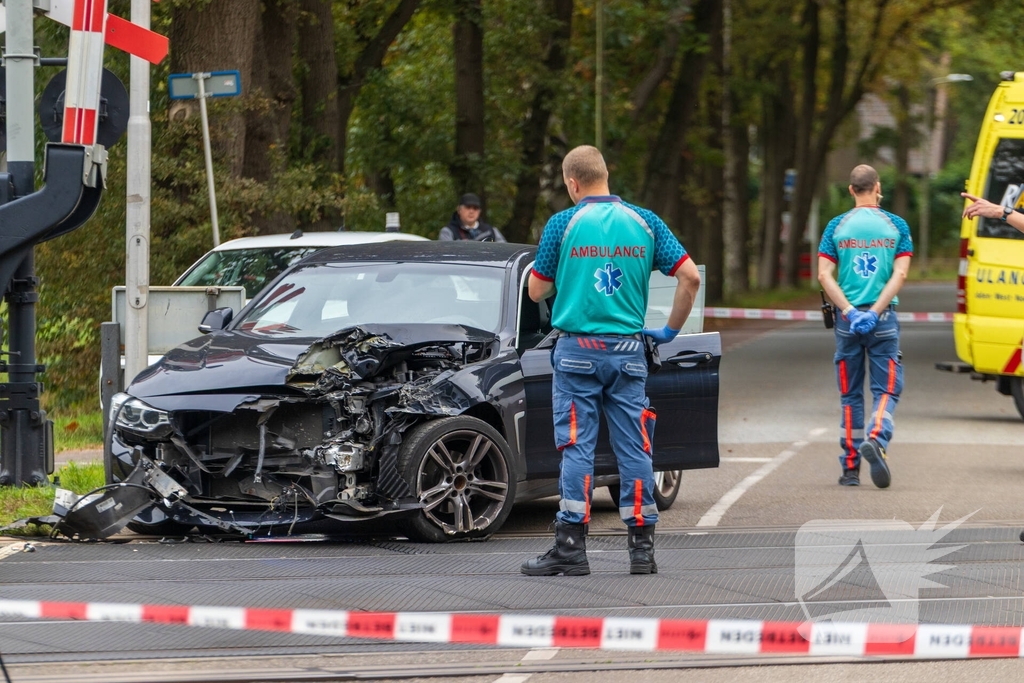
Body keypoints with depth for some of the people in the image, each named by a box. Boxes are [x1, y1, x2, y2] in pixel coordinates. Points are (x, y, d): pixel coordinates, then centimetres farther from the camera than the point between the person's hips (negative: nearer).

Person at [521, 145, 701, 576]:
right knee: (634, 447, 5)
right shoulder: (644, 222, 4)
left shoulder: (564, 223, -4)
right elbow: (690, 277, 1)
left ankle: (571, 547, -4)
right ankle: (642, 547, 6)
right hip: (629, 350, 2)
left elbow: (537, 291, 0)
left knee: (576, 447, -1)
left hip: (578, 350, -2)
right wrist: (671, 330, 11)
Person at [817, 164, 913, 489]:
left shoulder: (836, 227, 3)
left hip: (847, 319, 1)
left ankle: (850, 467, 10)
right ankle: (876, 438, -25)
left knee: (850, 395, 10)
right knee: (886, 389, 3)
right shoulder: (896, 225, 2)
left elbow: (824, 275, -5)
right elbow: (900, 273, -8)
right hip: (884, 319, -1)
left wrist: (850, 312, -10)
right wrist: (874, 312, -12)